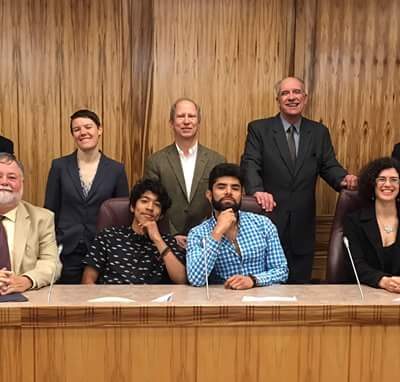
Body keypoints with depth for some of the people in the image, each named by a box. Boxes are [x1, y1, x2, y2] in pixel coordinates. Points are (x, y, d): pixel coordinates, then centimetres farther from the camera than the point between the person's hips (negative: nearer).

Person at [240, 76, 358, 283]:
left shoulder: (319, 132, 10)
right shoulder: (259, 129, 1)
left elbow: (329, 166, 5)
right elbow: (250, 164, -10)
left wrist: (344, 179, -18)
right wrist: (258, 191, -29)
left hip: (302, 226, 3)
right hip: (268, 220, -3)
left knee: (300, 285, 12)